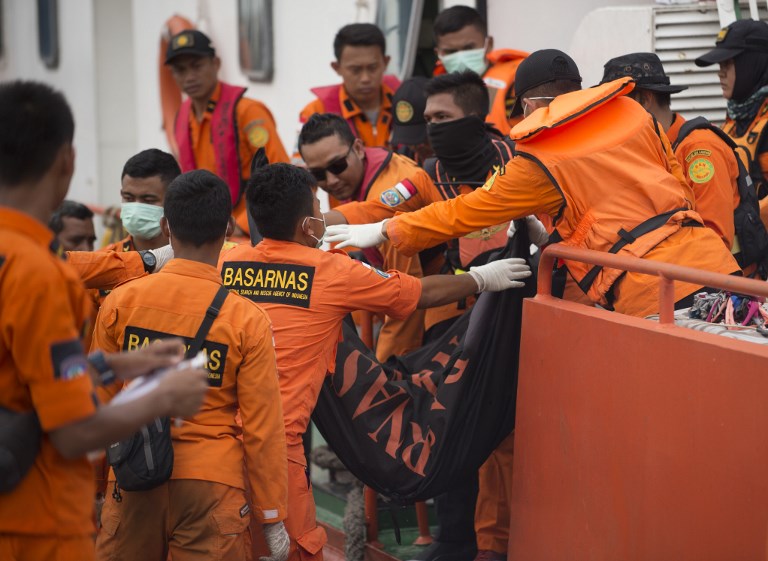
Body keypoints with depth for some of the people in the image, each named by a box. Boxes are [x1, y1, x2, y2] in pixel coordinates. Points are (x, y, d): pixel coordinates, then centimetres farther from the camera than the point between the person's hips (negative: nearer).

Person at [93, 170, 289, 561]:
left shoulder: (119, 302, -3)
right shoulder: (247, 321, -8)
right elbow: (262, 427, -5)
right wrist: (272, 518, 5)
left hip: (135, 484, 2)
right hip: (211, 485, -2)